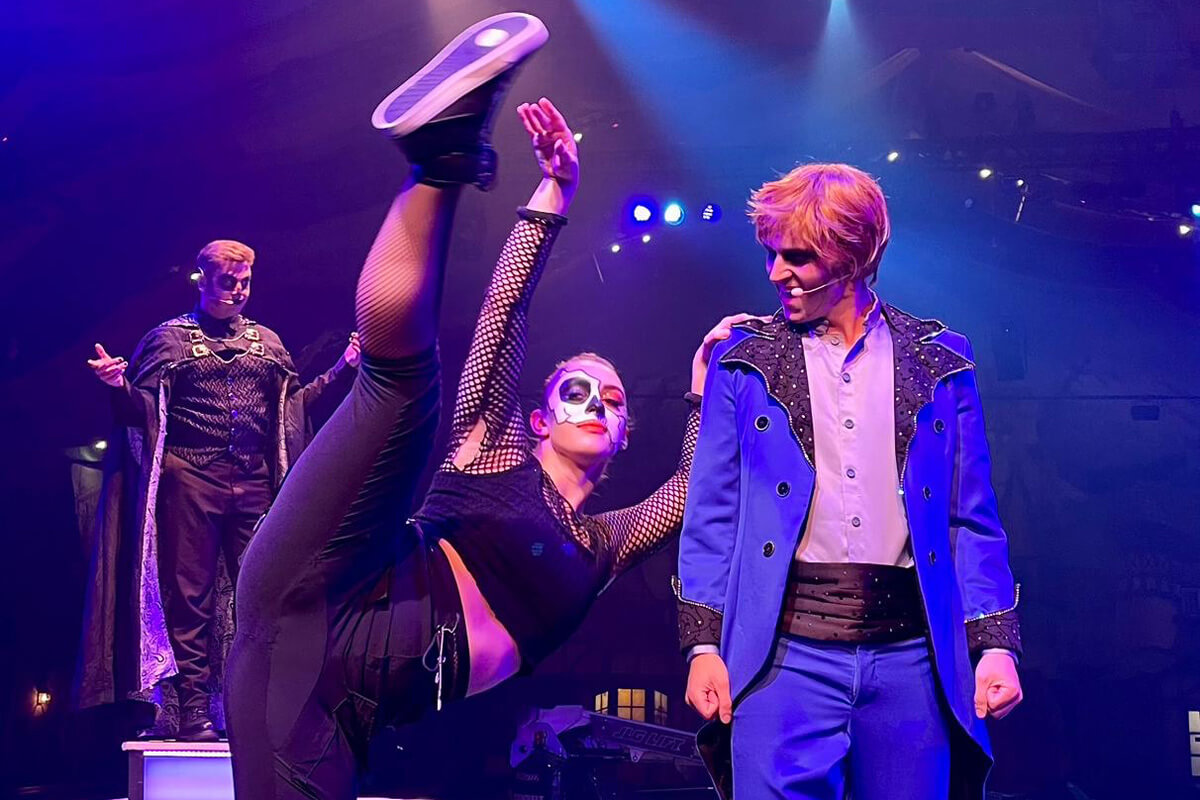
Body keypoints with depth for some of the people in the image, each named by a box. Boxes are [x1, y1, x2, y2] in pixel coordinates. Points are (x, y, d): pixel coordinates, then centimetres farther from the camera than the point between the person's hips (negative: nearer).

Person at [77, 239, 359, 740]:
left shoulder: (268, 342, 18)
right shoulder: (168, 338, 7)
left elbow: (294, 403, 19)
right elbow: (142, 410, 2)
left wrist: (341, 371, 10)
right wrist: (120, 386, -19)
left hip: (255, 482, 4)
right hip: (191, 478, -3)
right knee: (190, 596, -2)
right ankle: (193, 710, 0)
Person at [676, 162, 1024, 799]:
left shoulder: (938, 362, 9)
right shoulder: (744, 359, 7)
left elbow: (972, 519, 10)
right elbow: (711, 514, 6)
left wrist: (995, 644, 2)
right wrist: (703, 644, -2)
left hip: (910, 652, 1)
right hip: (785, 651, -1)